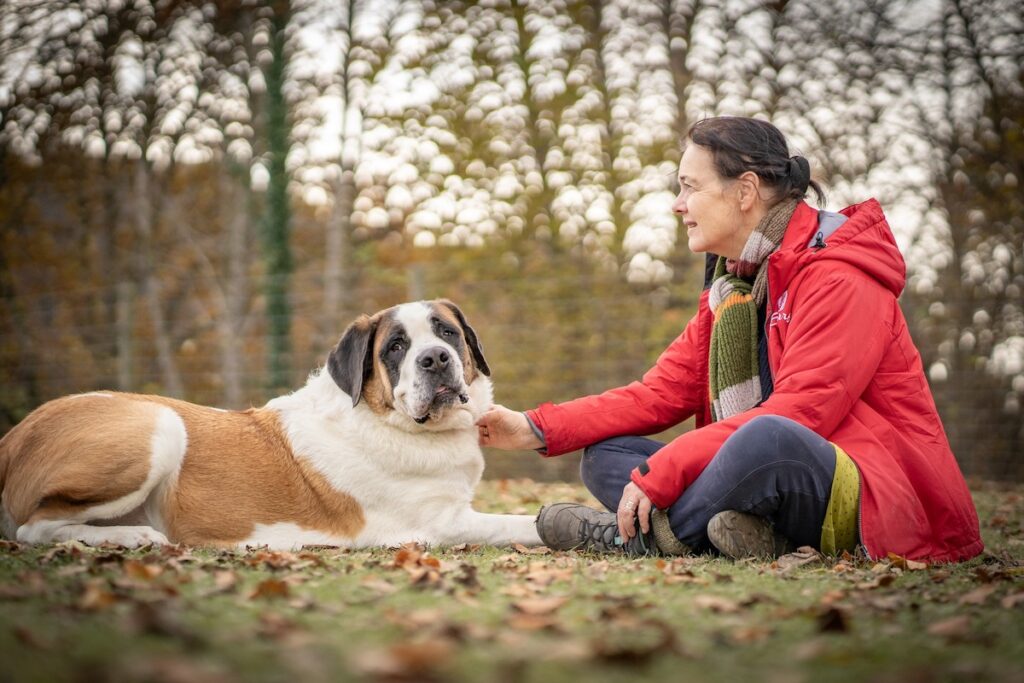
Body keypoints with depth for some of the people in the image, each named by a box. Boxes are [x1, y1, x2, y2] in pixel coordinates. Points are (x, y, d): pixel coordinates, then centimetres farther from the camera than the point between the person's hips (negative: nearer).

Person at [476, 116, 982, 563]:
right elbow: (662, 392, 9)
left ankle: (641, 538, -16)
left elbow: (799, 413, -24)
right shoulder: (732, 284, 14)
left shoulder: (839, 275, -13)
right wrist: (536, 429, -2)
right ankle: (748, 535, -25)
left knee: (766, 438, -40)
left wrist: (657, 475, -24)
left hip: (875, 492, -8)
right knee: (603, 457, -1)